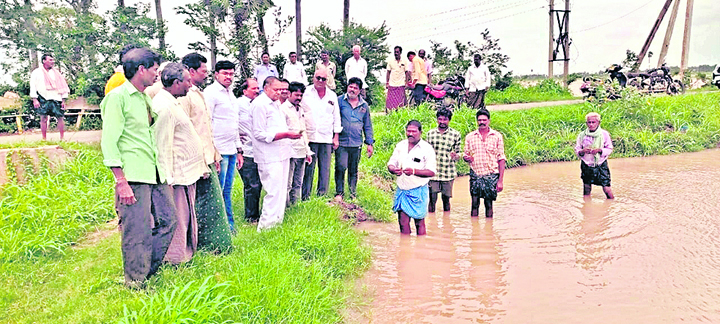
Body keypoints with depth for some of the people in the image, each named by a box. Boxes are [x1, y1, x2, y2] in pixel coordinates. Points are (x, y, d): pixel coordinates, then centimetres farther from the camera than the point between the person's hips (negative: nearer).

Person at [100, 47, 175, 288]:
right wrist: (121, 182, -18)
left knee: (167, 220, 11)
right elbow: (109, 142, -12)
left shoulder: (146, 97, 19)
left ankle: (148, 273, 26)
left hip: (155, 173, 9)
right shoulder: (118, 96, -7)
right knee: (137, 232, -3)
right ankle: (135, 284, 12)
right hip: (133, 176, -9)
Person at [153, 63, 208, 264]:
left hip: (187, 171, 11)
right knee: (178, 218, -3)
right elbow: (163, 145, -21)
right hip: (178, 174, -11)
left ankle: (186, 253, 27)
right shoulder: (165, 107, -18)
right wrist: (167, 178, -22)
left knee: (186, 216, 17)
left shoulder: (171, 103, 16)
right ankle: (175, 259, 7)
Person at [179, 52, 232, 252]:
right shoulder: (184, 96, -13)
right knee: (206, 201, -4)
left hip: (207, 159, 10)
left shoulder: (198, 94, 19)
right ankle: (208, 244, 6)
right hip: (198, 160, -10)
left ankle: (216, 243, 22)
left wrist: (214, 155, 22)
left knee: (213, 201, 14)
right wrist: (198, 160, -21)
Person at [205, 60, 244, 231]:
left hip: (231, 150, 8)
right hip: (219, 151, -8)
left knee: (227, 190, 14)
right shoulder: (210, 92, -7)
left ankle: (229, 225, 20)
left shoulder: (230, 94, 19)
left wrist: (239, 150, 21)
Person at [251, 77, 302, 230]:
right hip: (270, 157, -10)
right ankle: (267, 226, -1)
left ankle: (277, 221, 24)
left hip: (282, 154, 10)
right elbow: (260, 134, -17)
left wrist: (291, 134, 11)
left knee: (281, 191, 14)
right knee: (274, 193, -10)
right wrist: (286, 134, -21)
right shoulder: (260, 104, -12)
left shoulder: (276, 104, 18)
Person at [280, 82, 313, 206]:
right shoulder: (283, 108, -5)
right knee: (287, 184, -5)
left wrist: (308, 151, 19)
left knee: (298, 184, 12)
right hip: (290, 152, -8)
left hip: (301, 152, 8)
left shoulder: (302, 110, 18)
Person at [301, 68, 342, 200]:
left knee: (325, 168, 5)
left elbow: (336, 117, 17)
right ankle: (305, 196, 3)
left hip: (327, 138, 3)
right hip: (310, 138, -3)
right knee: (309, 168, -5)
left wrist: (336, 137, 12)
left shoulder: (332, 96, 14)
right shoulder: (306, 93, 4)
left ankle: (322, 195, 14)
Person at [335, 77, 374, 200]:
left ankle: (353, 194, 17)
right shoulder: (339, 101, 3)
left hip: (356, 144, 2)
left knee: (353, 170, 9)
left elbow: (367, 126, 16)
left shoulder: (364, 106, 11)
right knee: (341, 167, -9)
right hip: (341, 142, -2)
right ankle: (339, 193, 3)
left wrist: (370, 143, 12)